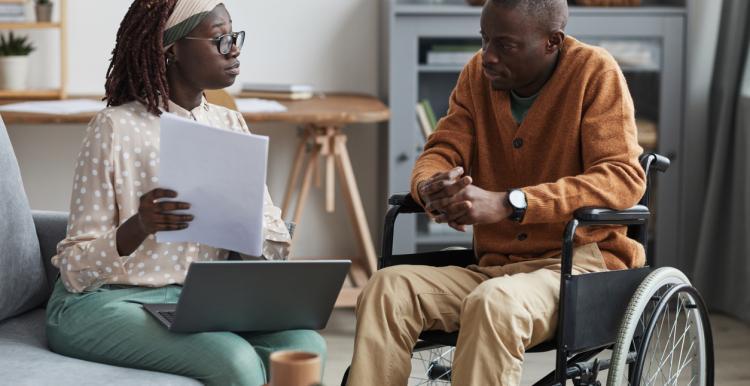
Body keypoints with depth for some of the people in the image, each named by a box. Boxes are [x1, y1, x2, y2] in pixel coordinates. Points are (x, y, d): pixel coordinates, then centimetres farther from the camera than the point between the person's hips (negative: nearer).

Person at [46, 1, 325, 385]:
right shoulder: (115, 128, -10)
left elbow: (275, 241, 5)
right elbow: (76, 266, -11)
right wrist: (139, 227, -31)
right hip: (107, 302, -6)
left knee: (306, 345, -21)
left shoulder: (230, 126, 9)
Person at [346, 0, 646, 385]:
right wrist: (430, 188, -18)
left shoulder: (595, 72, -8)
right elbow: (442, 151, 10)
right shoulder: (478, 74, 8)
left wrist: (507, 204, -28)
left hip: (583, 258, -5)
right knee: (389, 287, -21)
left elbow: (625, 177, -17)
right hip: (497, 266, 6)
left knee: (494, 303, -37)